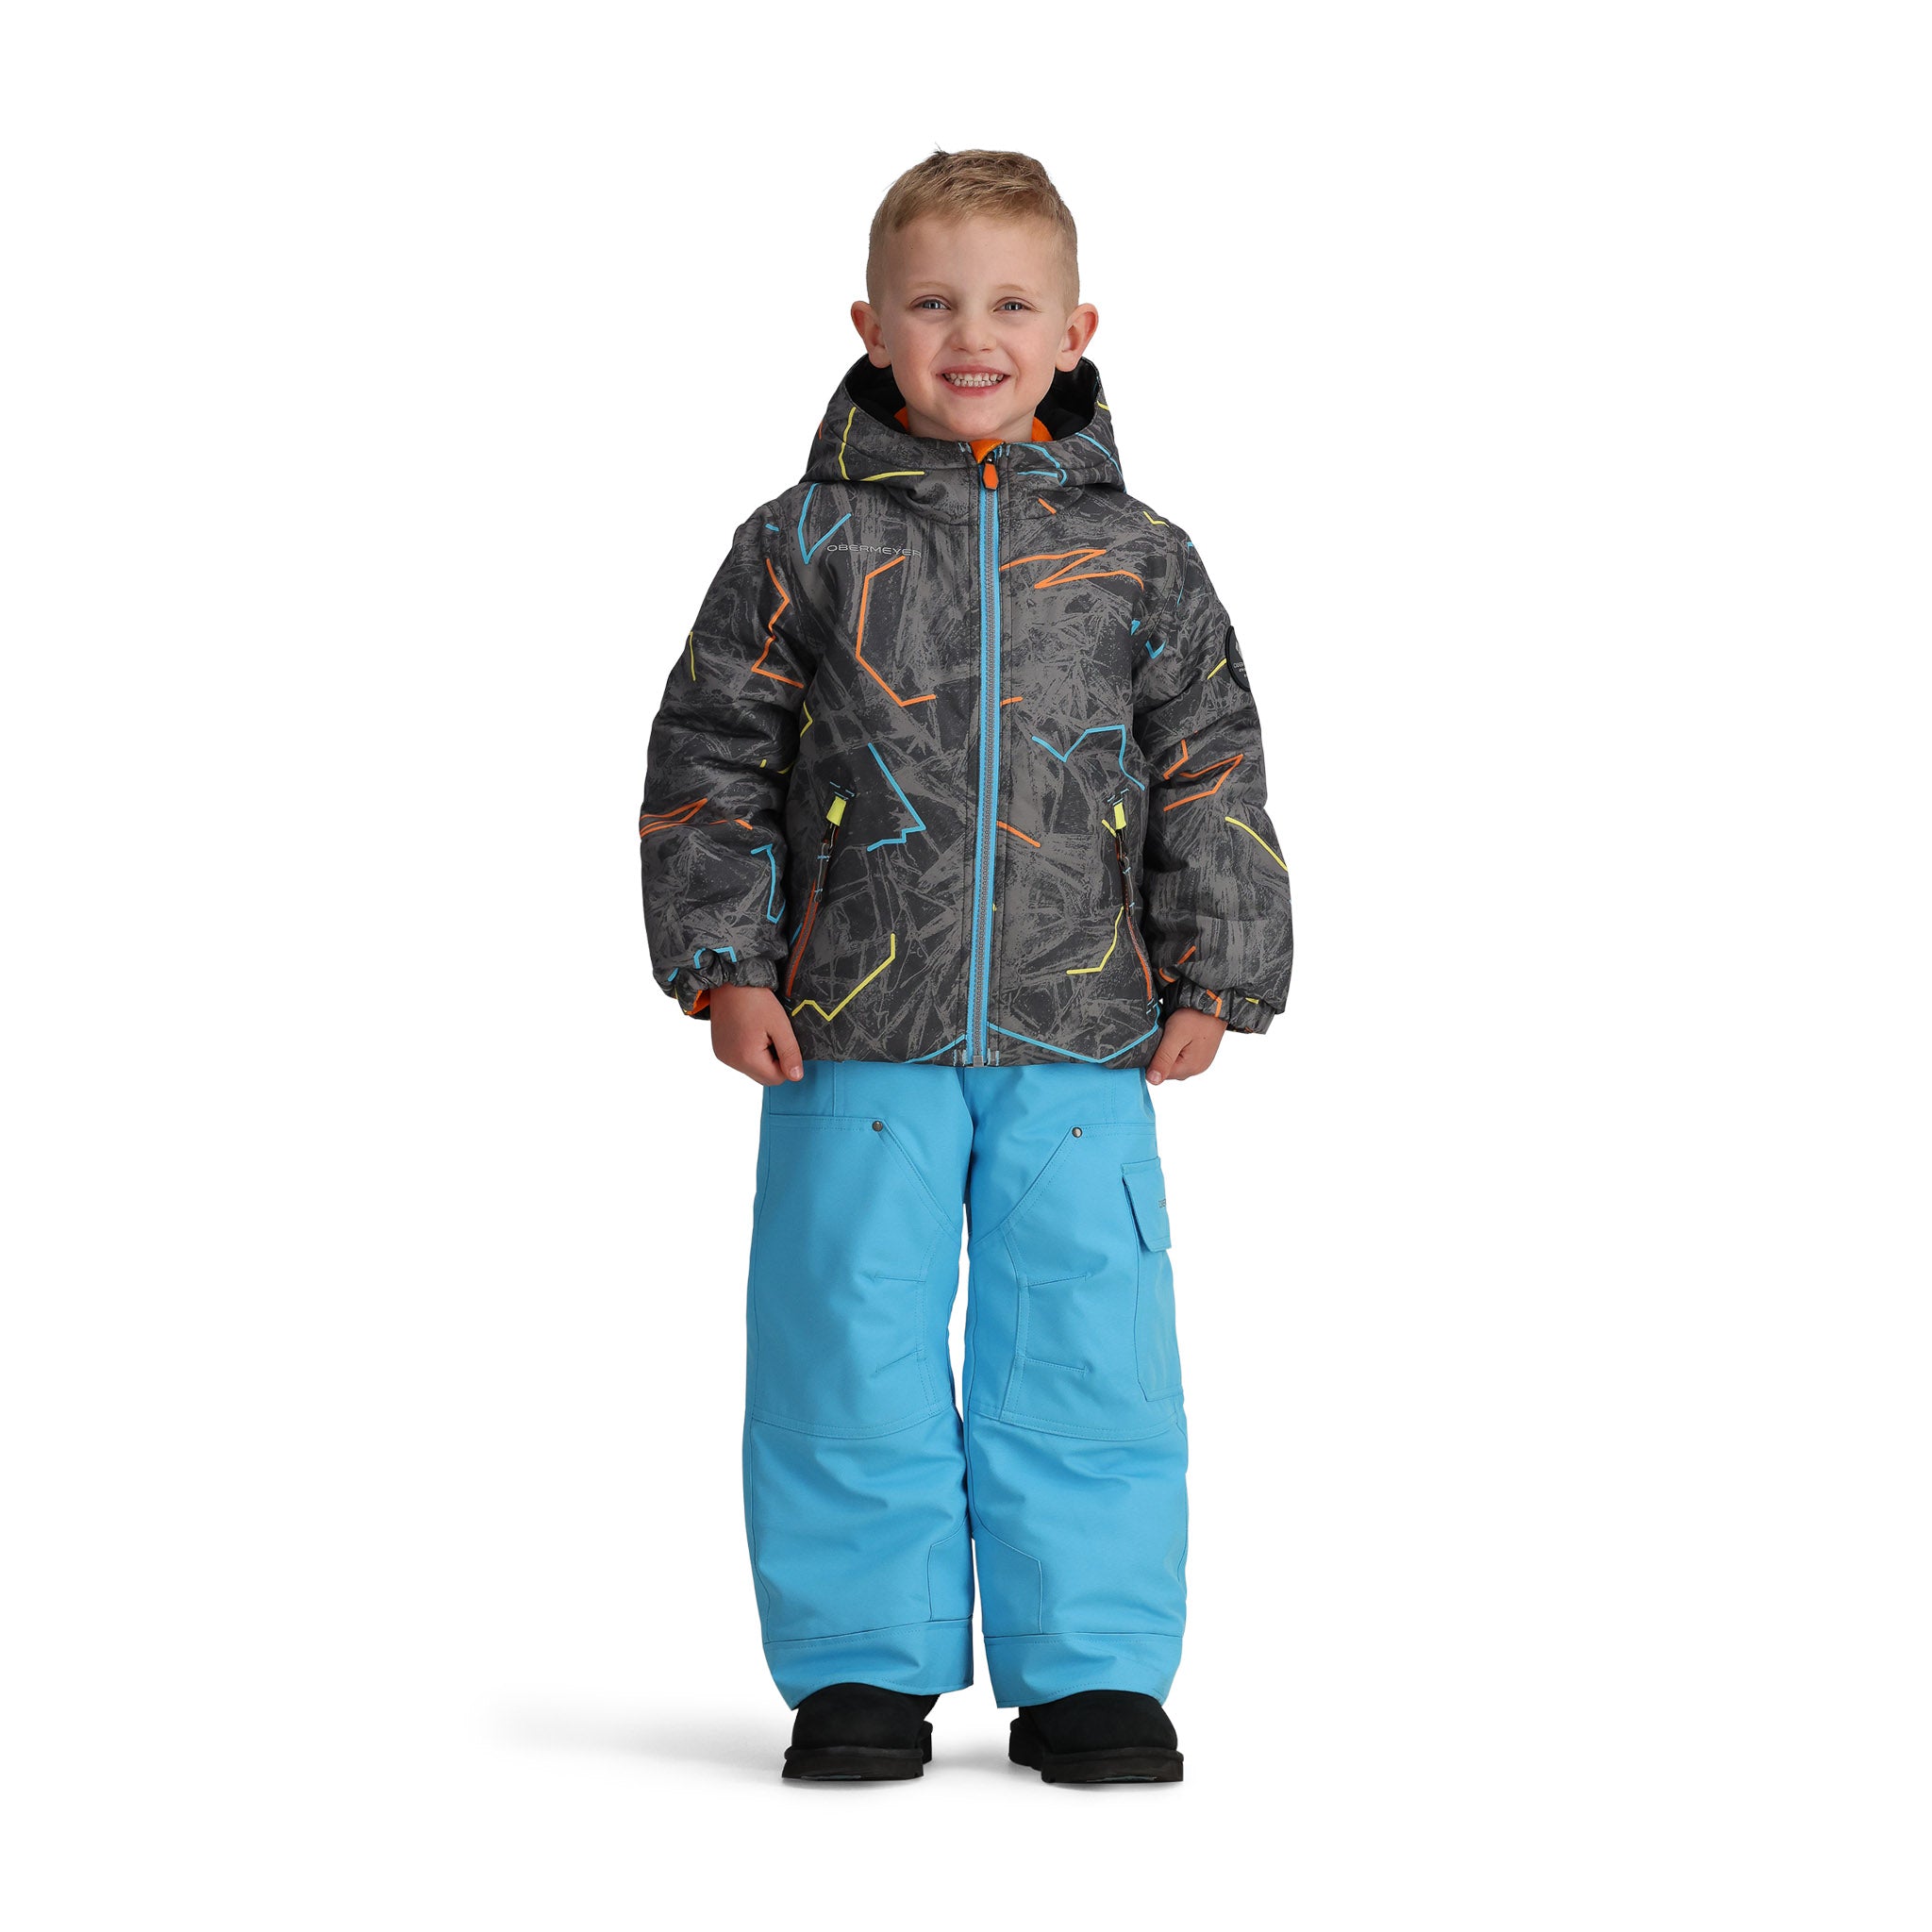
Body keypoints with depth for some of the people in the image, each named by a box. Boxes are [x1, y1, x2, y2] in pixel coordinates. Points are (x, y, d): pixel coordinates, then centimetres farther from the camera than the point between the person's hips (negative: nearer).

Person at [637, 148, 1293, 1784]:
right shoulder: (805, 545, 3)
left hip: (1079, 1038, 1)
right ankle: (864, 1665, 14)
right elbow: (711, 759, 4)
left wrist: (1210, 979, 3)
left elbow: (1211, 777, 10)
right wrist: (727, 965, -3)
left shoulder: (1137, 560, 7)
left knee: (1084, 1346, 2)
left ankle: (1088, 1669, 13)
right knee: (853, 1349, 1)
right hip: (854, 1035, -1)